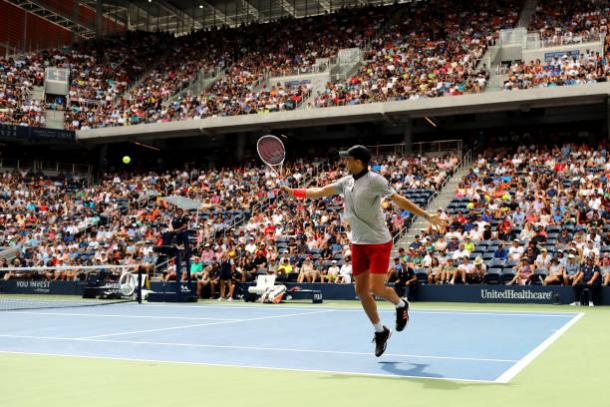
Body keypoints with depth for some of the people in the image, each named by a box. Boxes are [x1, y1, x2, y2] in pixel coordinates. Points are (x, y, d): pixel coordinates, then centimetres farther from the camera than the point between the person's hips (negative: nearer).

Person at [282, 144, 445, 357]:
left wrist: (427, 216, -22)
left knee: (377, 288, -11)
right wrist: (294, 192, -2)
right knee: (361, 290, 5)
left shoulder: (374, 180, -13)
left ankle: (401, 304, 22)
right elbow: (320, 192, 9)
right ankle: (380, 331, 20)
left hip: (379, 242, -7)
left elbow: (399, 200, -15)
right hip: (358, 244, 7)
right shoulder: (346, 182, 7)